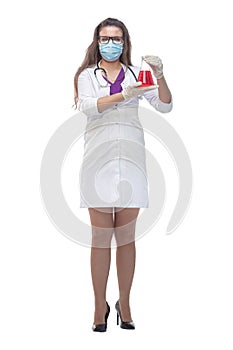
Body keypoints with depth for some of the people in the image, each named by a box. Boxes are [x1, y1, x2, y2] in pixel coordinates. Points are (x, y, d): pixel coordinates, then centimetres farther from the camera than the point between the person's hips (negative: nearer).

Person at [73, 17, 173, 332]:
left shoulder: (136, 74, 12)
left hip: (131, 158, 1)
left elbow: (165, 106, 3)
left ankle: (124, 305, 14)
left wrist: (160, 76, -14)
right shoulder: (87, 75, 10)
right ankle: (100, 306, 8)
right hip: (99, 157, -1)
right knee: (101, 237, 1)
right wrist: (124, 95, -23)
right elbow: (87, 106, -10)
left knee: (127, 237, 4)